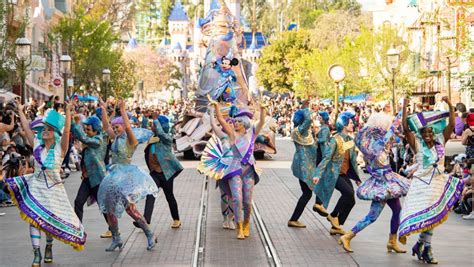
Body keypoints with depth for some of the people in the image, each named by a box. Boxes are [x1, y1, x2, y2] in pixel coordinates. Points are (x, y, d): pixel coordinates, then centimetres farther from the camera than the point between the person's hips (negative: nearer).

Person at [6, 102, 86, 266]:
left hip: (54, 188, -2)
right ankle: (36, 253, -9)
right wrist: (20, 111, 9)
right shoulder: (37, 144, 3)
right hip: (36, 186, 2)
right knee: (34, 217, -9)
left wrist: (68, 111, -30)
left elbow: (66, 131, -21)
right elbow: (26, 128, 8)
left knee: (52, 220, 6)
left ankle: (49, 247, 31)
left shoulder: (60, 147, -7)